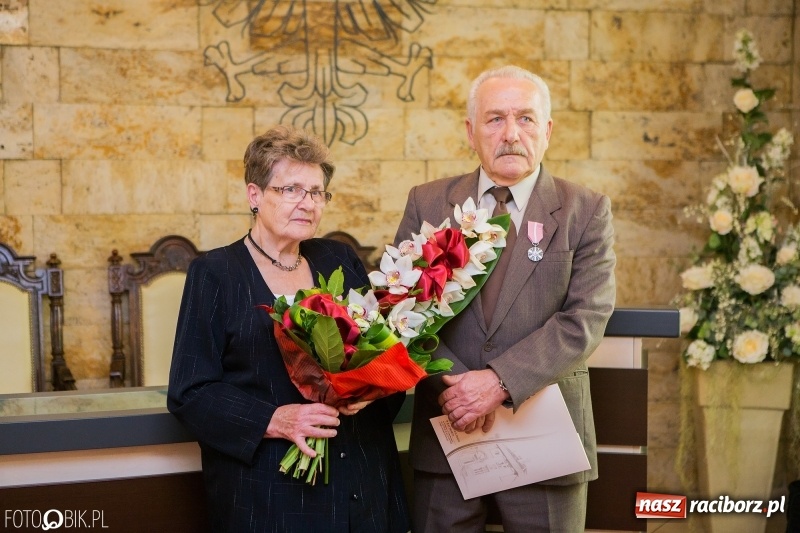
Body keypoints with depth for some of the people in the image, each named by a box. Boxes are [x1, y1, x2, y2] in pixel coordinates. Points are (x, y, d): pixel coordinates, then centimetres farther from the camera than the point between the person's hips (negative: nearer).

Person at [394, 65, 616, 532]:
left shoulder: (587, 212, -1)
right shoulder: (428, 204, 5)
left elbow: (585, 319, -10)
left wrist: (500, 381, -21)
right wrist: (451, 384, -16)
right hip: (445, 433, 1)